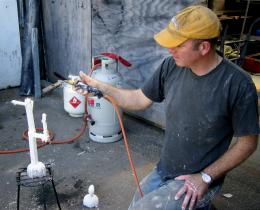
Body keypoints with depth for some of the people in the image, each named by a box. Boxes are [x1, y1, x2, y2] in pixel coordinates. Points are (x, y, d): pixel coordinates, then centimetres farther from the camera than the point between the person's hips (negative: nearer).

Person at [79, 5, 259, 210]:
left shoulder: (238, 84, -22)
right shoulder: (171, 67, -9)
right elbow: (140, 99, 3)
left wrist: (206, 177, -16)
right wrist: (100, 86, -5)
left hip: (198, 179, -5)